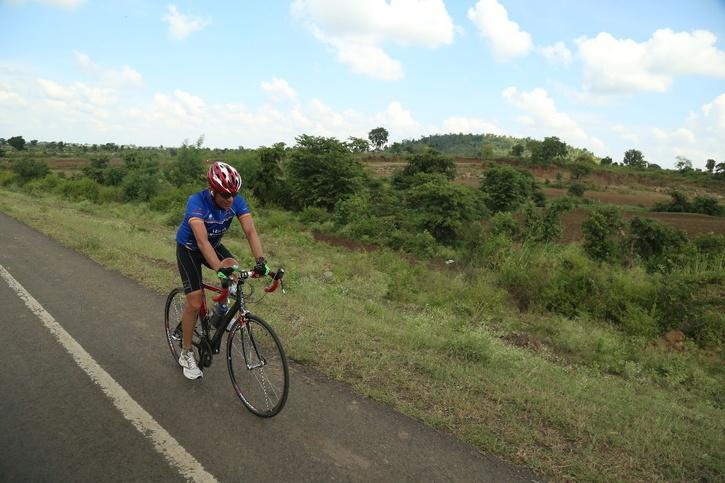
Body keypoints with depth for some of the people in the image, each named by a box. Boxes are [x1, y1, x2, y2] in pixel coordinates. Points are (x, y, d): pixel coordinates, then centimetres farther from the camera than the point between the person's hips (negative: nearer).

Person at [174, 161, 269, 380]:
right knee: (195, 303, -8)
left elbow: (250, 231, -32)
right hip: (188, 249, -4)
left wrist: (260, 260, -47)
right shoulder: (197, 201, -35)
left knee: (234, 268, -26)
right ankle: (186, 355, 12)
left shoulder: (237, 201, -23)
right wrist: (219, 268, -59)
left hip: (214, 244, 4)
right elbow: (202, 240, -47)